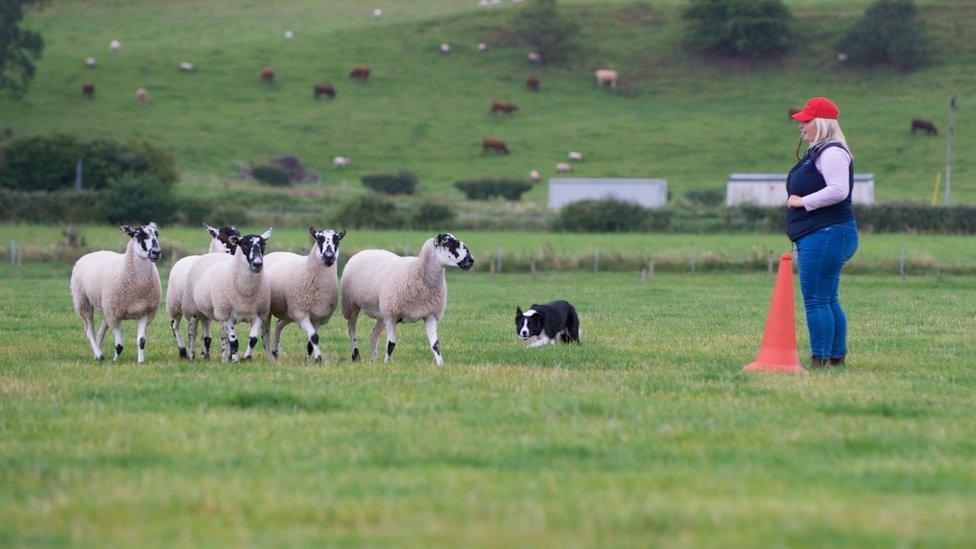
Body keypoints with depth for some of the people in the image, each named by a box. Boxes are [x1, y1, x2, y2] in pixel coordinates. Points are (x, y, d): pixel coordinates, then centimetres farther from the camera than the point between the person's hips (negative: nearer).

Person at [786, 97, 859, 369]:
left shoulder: (833, 153, -13)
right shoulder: (816, 152, 21)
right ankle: (837, 356, 21)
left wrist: (803, 201, -18)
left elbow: (838, 191, -26)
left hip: (826, 234, -11)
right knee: (828, 301, 15)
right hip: (814, 237, 11)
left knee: (816, 301, -11)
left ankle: (820, 360, -10)